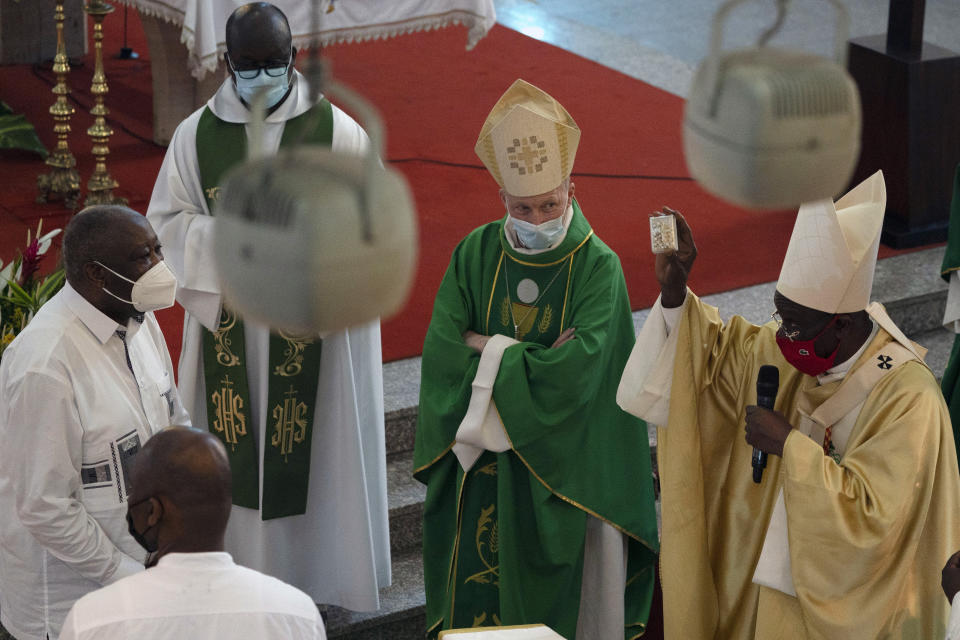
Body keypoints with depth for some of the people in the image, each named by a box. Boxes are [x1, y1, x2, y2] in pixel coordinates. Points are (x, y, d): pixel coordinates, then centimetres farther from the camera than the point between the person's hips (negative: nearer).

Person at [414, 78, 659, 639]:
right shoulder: (476, 255, -1)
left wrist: (487, 349, -13)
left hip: (566, 463, -3)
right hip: (485, 460, 3)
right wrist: (531, 360, -16)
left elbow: (577, 374, -21)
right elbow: (443, 351, -9)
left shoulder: (598, 266, -11)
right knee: (481, 592, 9)